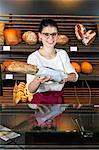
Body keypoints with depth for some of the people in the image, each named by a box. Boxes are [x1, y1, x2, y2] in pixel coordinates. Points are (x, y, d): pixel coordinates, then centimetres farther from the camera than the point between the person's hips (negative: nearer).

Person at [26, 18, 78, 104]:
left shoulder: (62, 54, 7)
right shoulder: (33, 57, -9)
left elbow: (75, 77, 4)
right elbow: (31, 90, -13)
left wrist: (66, 77, -17)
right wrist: (38, 80, -35)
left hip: (59, 100, 4)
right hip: (40, 101, -4)